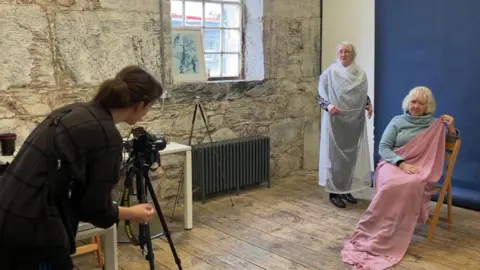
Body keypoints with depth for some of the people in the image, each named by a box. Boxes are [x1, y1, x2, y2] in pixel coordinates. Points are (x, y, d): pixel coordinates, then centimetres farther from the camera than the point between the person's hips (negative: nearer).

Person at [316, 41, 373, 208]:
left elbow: (364, 95, 17)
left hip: (355, 122, 4)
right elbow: (319, 96, -3)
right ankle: (334, 193, 8)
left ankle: (347, 190, 21)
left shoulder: (360, 74, 5)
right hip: (335, 121, -4)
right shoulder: (329, 73, -5)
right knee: (335, 155, -1)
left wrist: (369, 105, -3)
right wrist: (328, 105, -22)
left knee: (353, 155, 8)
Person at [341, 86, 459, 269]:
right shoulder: (397, 121, 11)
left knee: (411, 185, -37)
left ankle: (393, 238, -29)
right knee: (391, 184, -36)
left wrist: (451, 128, -4)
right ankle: (374, 235, -28)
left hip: (421, 168, 0)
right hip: (394, 163, 0)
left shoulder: (435, 124, 13)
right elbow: (383, 148, 2)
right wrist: (402, 164, -14)